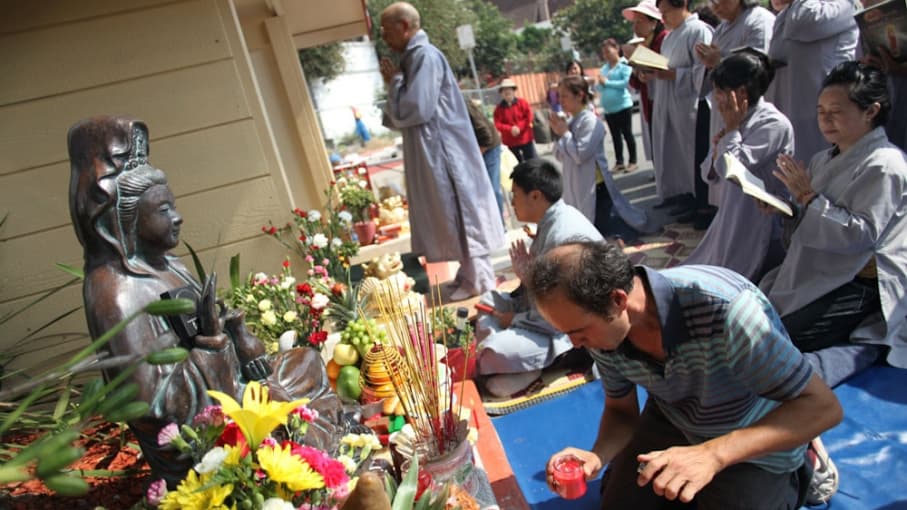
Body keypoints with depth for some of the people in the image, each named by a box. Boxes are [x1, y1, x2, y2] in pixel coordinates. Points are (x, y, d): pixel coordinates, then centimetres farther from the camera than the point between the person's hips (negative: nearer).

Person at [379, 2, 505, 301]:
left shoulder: (424, 56, -15)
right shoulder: (413, 57, 15)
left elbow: (415, 108, -22)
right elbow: (404, 114, 19)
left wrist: (394, 81, -8)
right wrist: (394, 83, 6)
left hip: (444, 151, -10)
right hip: (433, 152, 10)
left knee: (461, 213, -3)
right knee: (451, 215, 14)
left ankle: (479, 279, 7)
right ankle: (470, 273, 24)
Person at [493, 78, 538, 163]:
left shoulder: (522, 103, -3)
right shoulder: (499, 108, -3)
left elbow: (529, 117, -9)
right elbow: (497, 124, -10)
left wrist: (518, 127, -21)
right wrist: (510, 129, -24)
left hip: (525, 138, -1)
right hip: (510, 142, 1)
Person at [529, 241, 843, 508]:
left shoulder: (723, 308, -41)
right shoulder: (604, 329, -21)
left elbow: (823, 407, -33)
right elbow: (621, 412, -4)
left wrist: (712, 454, -45)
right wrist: (596, 457, -26)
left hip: (757, 440, -4)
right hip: (672, 421, 5)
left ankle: (789, 482, 16)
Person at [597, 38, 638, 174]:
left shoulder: (624, 65, -6)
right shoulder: (604, 68, 11)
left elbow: (626, 82, -18)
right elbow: (599, 87, 10)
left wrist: (607, 82, -14)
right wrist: (599, 83, -12)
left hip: (623, 106, -6)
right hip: (608, 109, 6)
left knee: (627, 134, 2)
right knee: (615, 136, 12)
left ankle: (633, 161, 11)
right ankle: (619, 162, 21)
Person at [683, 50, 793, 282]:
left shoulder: (774, 124, -19)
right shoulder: (740, 121, 7)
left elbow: (731, 168, -27)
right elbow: (710, 174, 11)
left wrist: (731, 129, -14)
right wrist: (719, 143, -7)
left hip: (759, 230, -9)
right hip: (731, 223, 9)